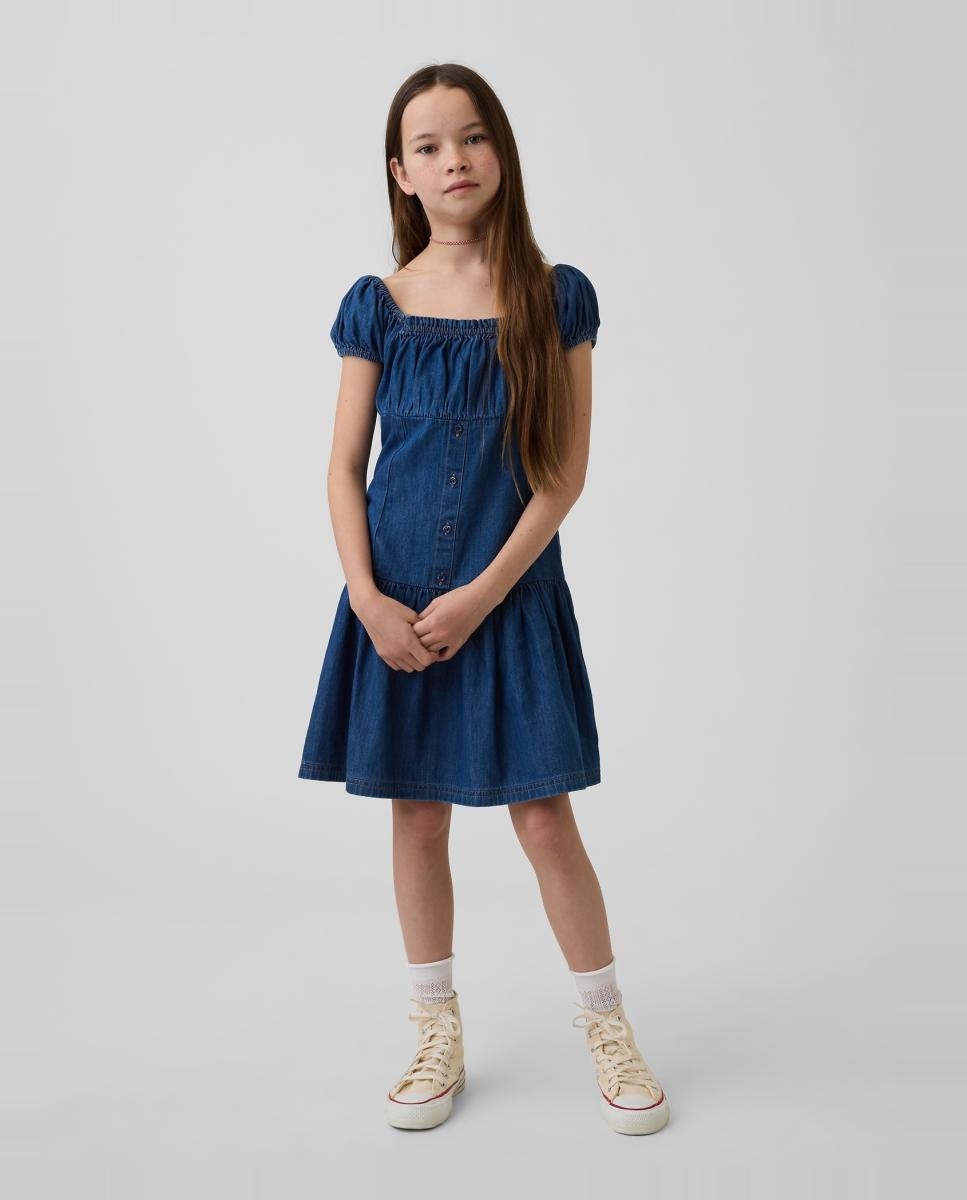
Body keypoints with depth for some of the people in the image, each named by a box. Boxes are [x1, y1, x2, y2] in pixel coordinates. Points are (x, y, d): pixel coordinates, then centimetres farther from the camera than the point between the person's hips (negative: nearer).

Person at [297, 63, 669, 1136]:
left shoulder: (557, 297, -1)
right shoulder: (377, 305, 3)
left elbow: (566, 471, -4)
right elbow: (344, 466, 4)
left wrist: (482, 594, -12)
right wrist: (368, 599, -9)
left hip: (511, 592, -2)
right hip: (396, 600, 2)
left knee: (543, 817, 1)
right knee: (418, 815, 9)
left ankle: (608, 1028, 20)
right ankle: (438, 1034, 26)